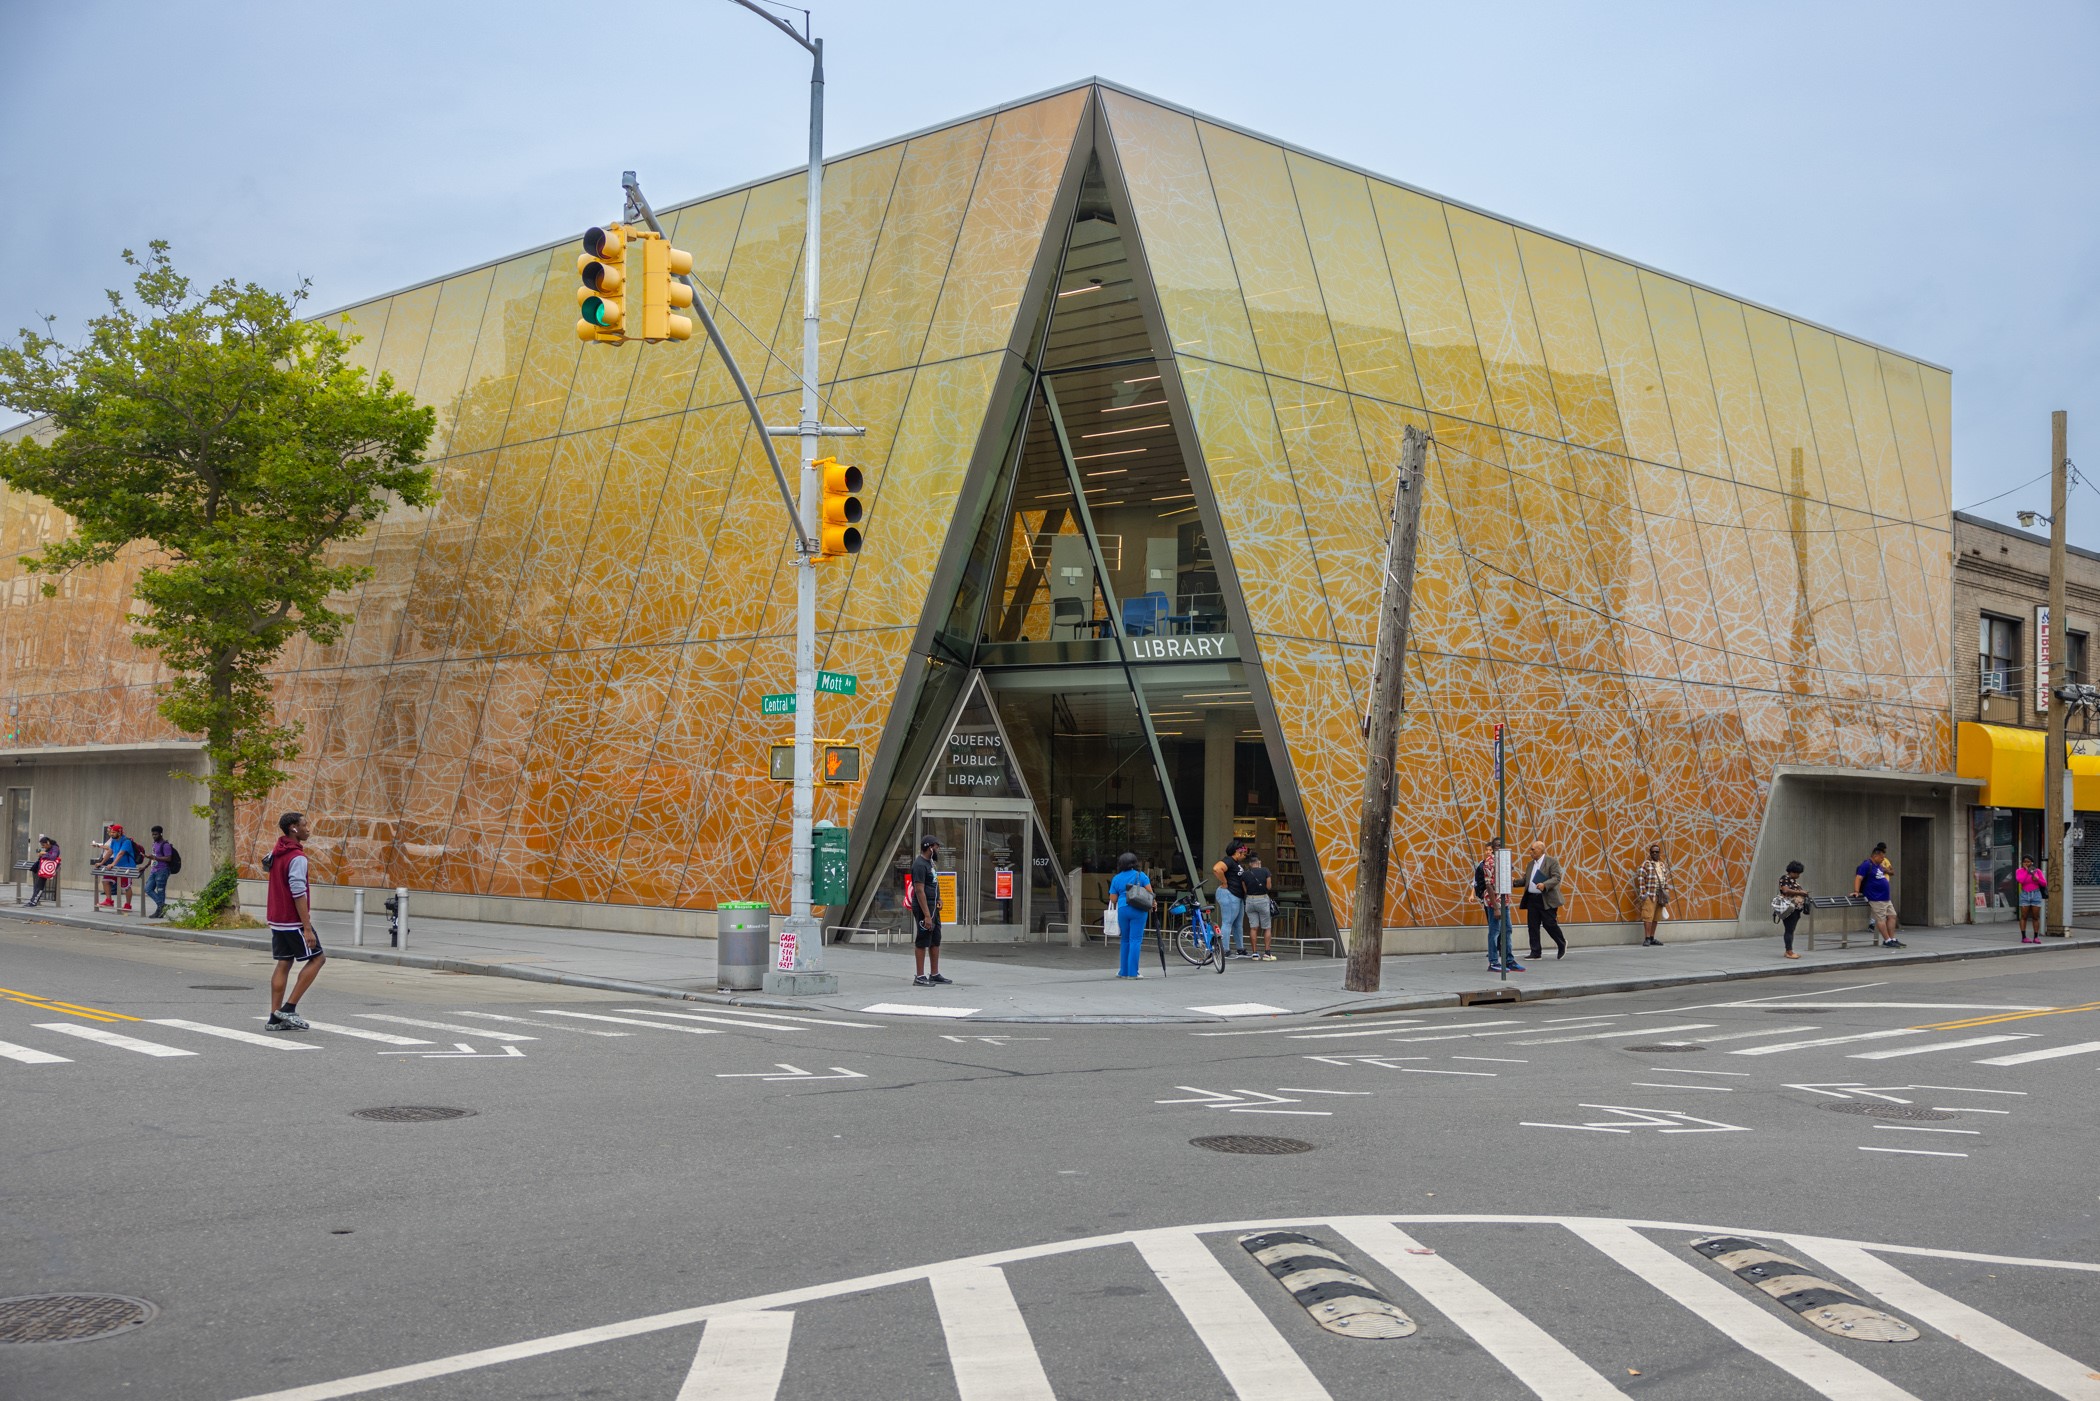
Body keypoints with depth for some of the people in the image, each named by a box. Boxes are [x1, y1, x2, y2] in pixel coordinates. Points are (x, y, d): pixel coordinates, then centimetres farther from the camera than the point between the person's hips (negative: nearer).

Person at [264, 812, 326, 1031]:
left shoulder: (275, 853, 10)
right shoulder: (297, 858, -18)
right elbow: (298, 894, -22)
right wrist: (307, 928, -22)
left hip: (276, 919, 9)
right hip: (293, 921, -9)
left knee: (283, 964, 11)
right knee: (317, 958, 2)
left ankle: (275, 1018, 9)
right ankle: (289, 1007, -3)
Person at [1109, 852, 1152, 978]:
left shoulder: (1116, 879, 9)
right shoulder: (1140, 875, 3)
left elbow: (1112, 898, 6)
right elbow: (1149, 891, -4)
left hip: (1122, 910, 3)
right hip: (1139, 910, -3)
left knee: (1125, 940, 14)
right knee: (1135, 940, -3)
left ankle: (1124, 971, 16)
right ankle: (1132, 972, -7)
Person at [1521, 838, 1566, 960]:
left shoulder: (1552, 862, -4)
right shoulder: (1531, 864, 17)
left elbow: (1556, 878, -12)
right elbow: (1525, 880, 17)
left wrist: (1544, 885, -27)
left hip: (1547, 900, -7)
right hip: (1532, 899, 7)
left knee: (1549, 924, -5)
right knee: (1532, 926, 3)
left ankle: (1562, 944, 20)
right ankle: (1535, 953, 8)